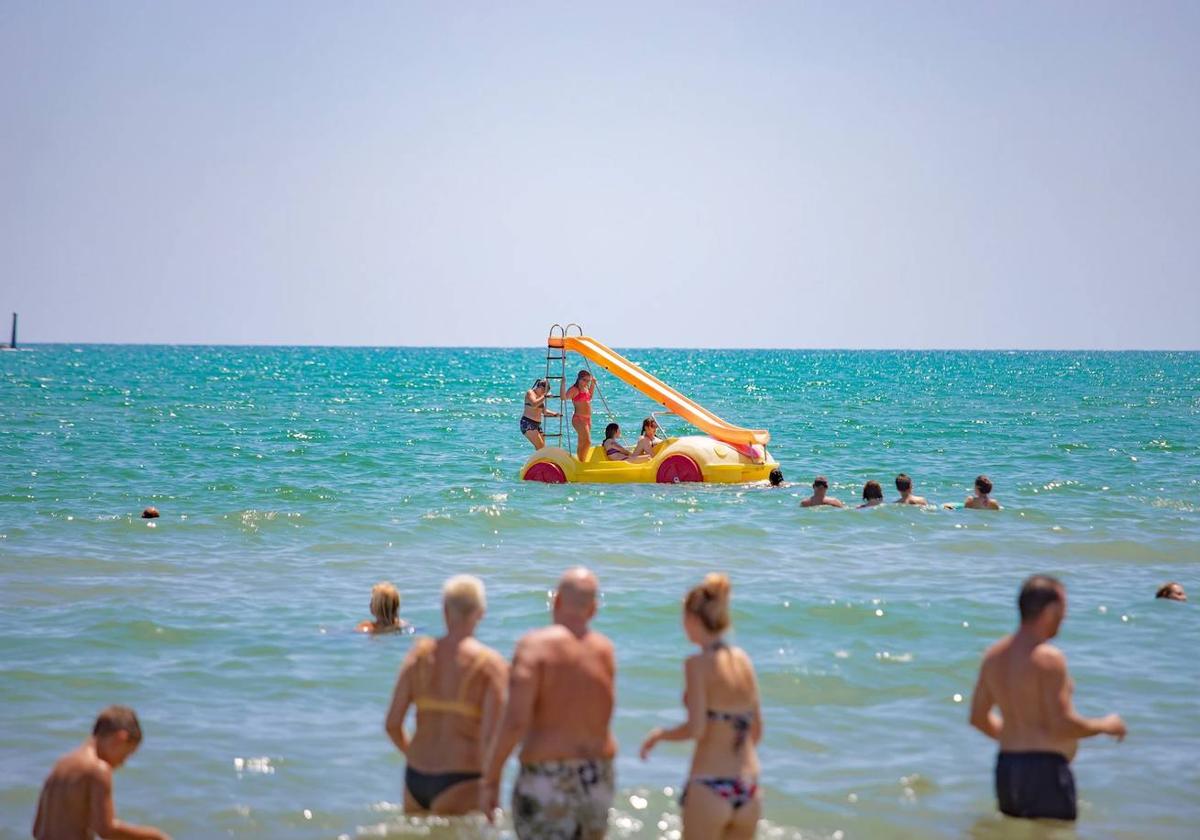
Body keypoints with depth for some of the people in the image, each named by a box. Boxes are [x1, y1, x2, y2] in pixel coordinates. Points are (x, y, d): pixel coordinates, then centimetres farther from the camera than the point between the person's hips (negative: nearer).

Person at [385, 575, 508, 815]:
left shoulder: (420, 653, 5)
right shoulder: (491, 663, -6)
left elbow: (392, 724, 4)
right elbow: (491, 735, -14)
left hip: (415, 779, 4)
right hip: (461, 781, -4)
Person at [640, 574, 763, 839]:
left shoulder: (698, 664, -10)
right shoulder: (743, 660, 7)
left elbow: (695, 729, -17)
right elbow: (756, 731, 12)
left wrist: (658, 735, 0)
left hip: (708, 787, -6)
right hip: (748, 788, 6)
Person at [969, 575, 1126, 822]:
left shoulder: (994, 655, 9)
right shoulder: (1048, 658, -16)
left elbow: (979, 717, 15)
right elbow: (1062, 724, -20)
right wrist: (1105, 726, -4)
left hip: (1006, 766, 8)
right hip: (1044, 769, -8)